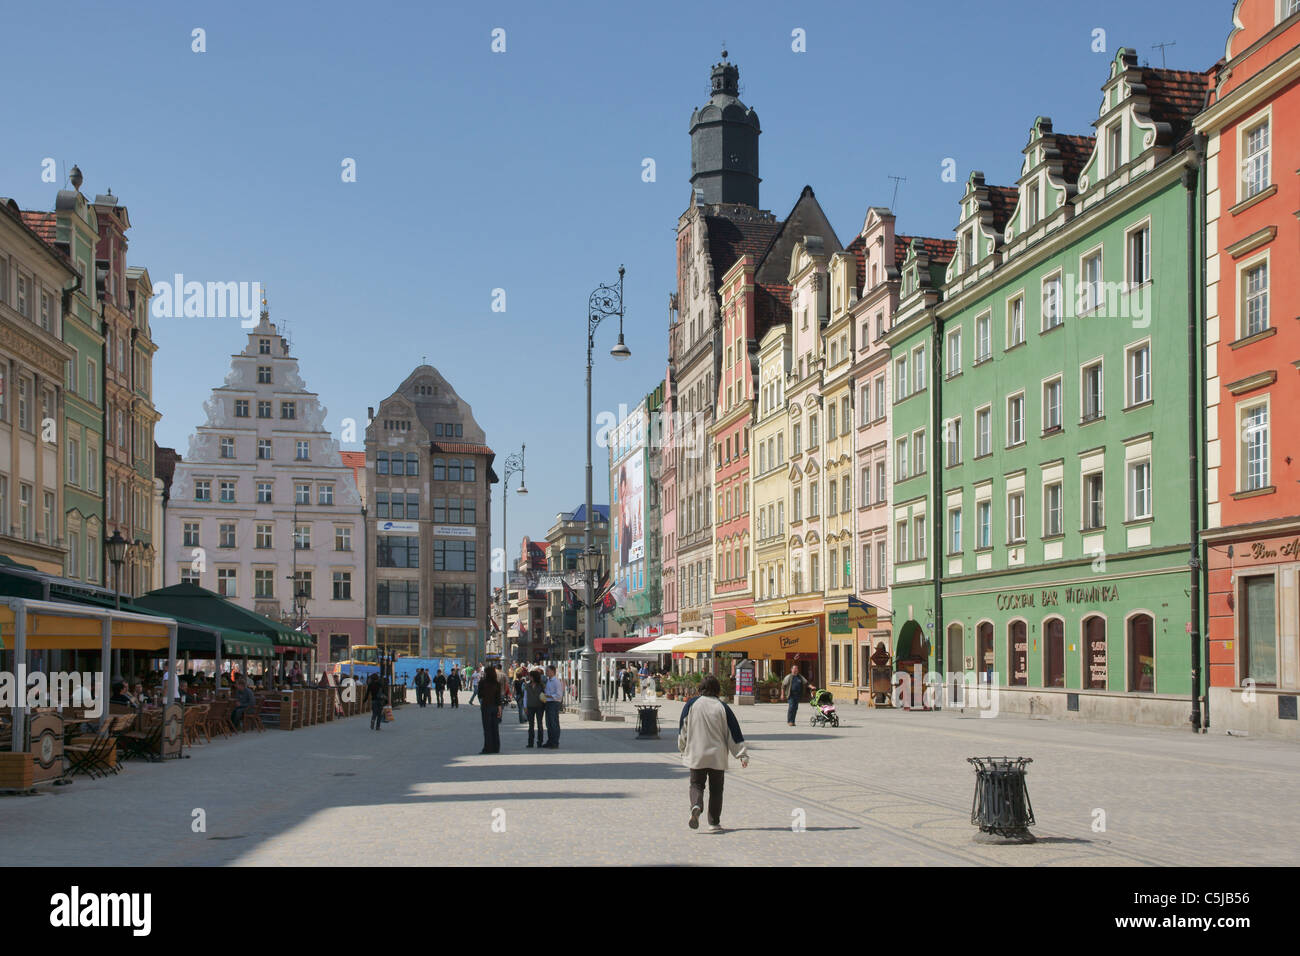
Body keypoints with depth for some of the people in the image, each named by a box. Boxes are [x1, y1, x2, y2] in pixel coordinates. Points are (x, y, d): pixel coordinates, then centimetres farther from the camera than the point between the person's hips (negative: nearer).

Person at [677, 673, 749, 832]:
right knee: (716, 789, 12)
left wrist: (683, 749, 20)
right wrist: (743, 755, 2)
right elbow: (734, 733, -2)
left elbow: (683, 729, 5)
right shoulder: (722, 707, -5)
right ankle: (714, 822, 12)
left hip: (696, 755, 0)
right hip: (717, 757, 0)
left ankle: (696, 806, -18)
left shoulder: (691, 704, -3)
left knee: (696, 784, 11)